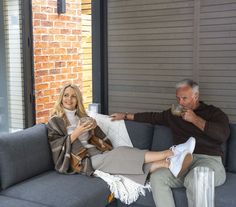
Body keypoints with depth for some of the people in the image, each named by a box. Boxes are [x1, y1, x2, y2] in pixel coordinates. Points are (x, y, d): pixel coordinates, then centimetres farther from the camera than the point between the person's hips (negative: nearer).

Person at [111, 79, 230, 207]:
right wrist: (125, 116, 41)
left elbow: (223, 135, -11)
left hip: (209, 159, -4)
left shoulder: (213, 112, 8)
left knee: (194, 180, -39)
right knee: (156, 177, -26)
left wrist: (195, 119, -8)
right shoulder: (174, 114, 23)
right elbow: (152, 117, 37)